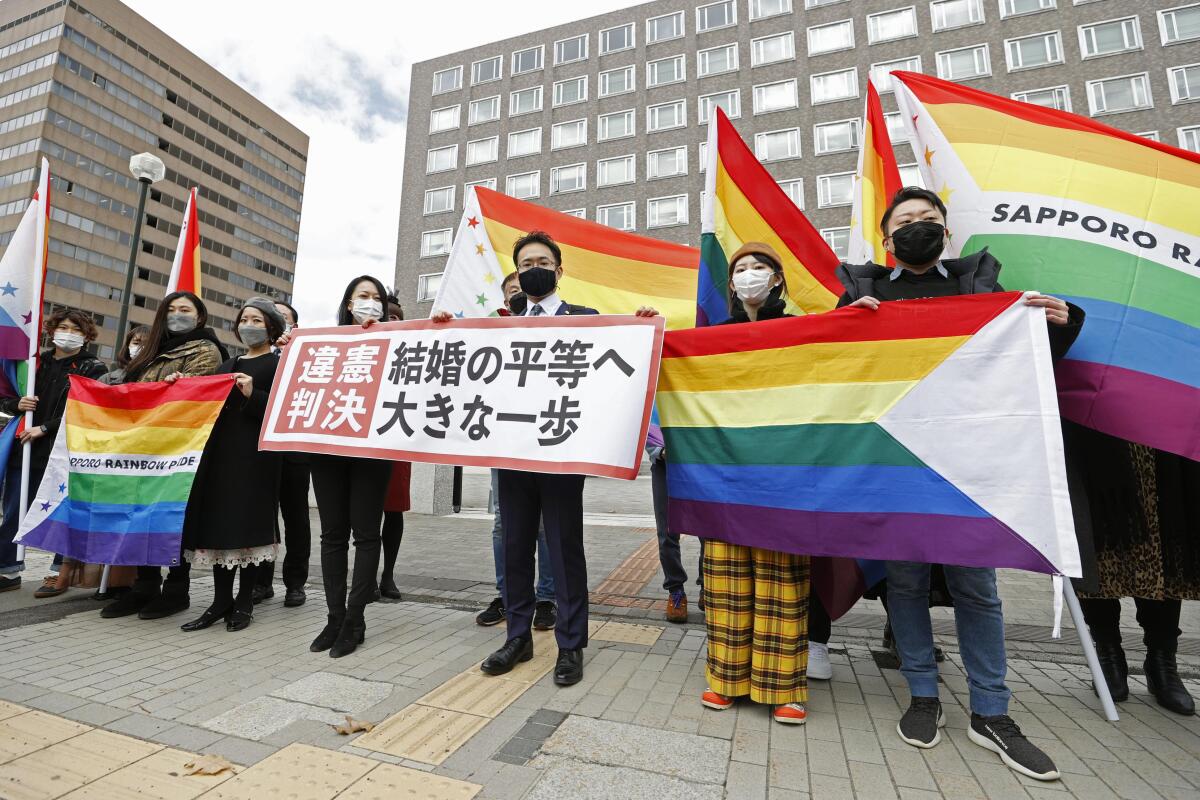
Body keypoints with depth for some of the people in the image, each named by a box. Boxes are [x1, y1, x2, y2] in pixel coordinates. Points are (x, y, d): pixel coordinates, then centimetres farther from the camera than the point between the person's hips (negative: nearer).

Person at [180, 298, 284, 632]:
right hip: (220, 450, 6)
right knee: (218, 522, 5)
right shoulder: (228, 365, 21)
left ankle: (244, 601, 8)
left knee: (246, 523, -3)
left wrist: (253, 395, -21)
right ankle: (221, 600, 13)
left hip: (254, 454, -6)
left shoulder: (278, 365, 1)